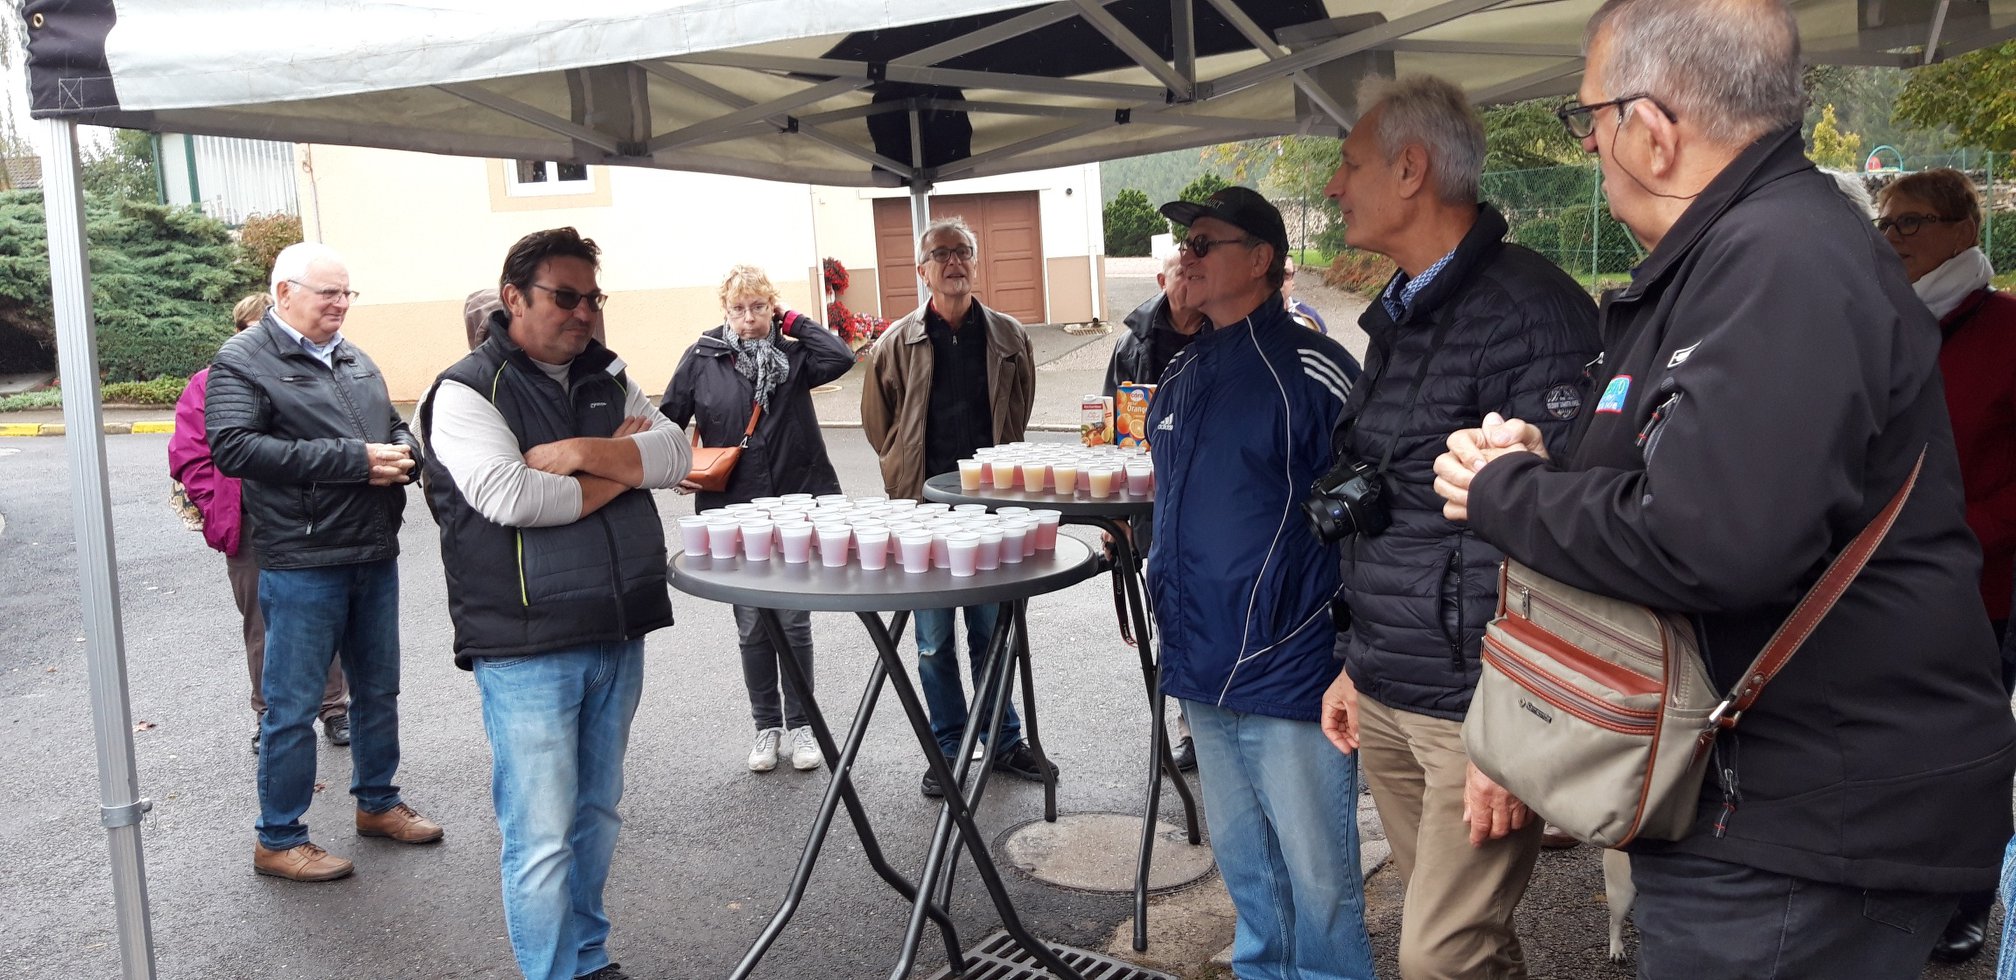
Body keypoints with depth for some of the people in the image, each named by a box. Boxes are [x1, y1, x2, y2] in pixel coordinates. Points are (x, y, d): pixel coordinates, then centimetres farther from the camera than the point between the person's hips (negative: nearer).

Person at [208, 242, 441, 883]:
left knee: (378, 690, 18)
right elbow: (232, 447, -21)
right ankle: (278, 840, 16)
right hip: (301, 565, -7)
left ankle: (377, 802, 35)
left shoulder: (354, 360, 15)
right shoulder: (243, 362, -8)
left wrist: (402, 453, -1)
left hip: (375, 556, 7)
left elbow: (395, 424, 26)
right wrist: (353, 460, -23)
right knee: (293, 706, 2)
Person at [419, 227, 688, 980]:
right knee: (542, 837, -2)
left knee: (597, 815, 17)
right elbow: (509, 496, -22)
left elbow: (674, 455, -1)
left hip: (617, 635, 6)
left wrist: (581, 453, -16)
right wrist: (618, 471, -8)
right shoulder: (466, 391, -7)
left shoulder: (607, 379, 13)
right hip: (527, 646, -6)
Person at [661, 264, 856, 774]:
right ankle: (766, 727, 24)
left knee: (794, 621, 5)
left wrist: (793, 321, -8)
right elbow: (668, 421, 9)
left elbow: (840, 357, -18)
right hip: (733, 513, 1)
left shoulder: (792, 355, 1)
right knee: (752, 626, 10)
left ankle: (800, 725, 20)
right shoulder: (701, 359, 1)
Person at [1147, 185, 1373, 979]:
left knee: (1316, 874, 5)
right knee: (1241, 861, 20)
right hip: (1201, 674, 7)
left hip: (1291, 674, -7)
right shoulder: (1182, 373, 10)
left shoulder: (1309, 369, -13)